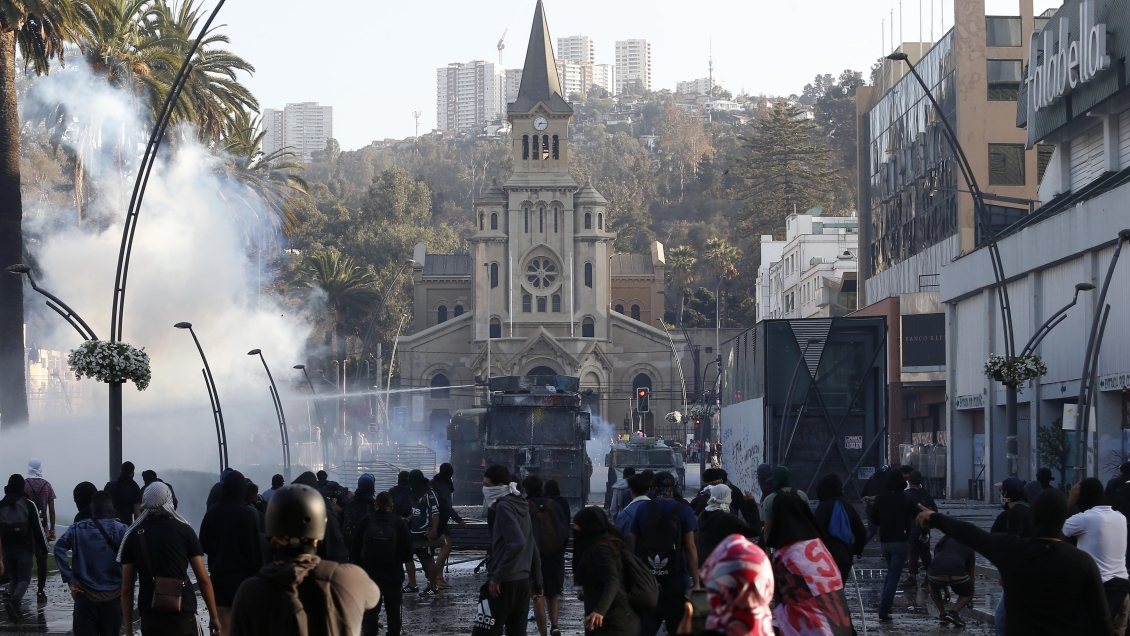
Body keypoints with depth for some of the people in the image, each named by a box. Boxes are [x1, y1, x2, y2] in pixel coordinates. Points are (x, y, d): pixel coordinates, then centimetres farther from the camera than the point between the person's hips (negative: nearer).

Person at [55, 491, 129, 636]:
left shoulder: (77, 528, 3)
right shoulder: (121, 529, -3)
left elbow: (59, 548, -11)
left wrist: (70, 580, -10)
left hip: (85, 595, 1)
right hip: (112, 596, 0)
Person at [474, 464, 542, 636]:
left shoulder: (504, 506, -11)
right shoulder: (520, 507, 16)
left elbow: (517, 543, -25)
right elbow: (533, 549, 22)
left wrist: (497, 577, -23)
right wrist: (536, 582, 28)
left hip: (505, 584, -9)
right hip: (522, 583, 9)